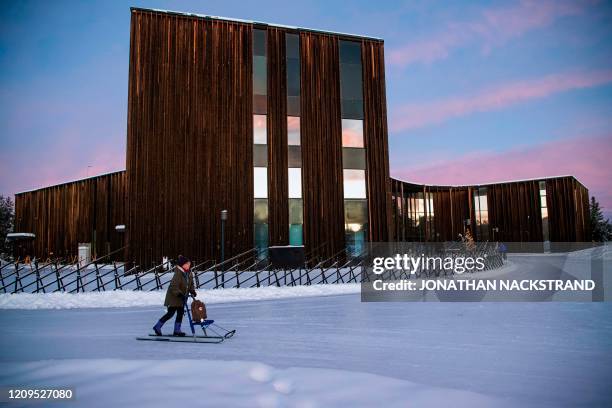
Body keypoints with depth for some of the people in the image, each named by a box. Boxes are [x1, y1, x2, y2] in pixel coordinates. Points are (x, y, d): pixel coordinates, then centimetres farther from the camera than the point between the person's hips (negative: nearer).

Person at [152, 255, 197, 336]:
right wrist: (179, 294, -33)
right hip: (173, 296, -8)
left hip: (182, 297, 8)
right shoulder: (178, 273, -22)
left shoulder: (189, 274, 4)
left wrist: (192, 291, -4)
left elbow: (191, 284, 14)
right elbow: (174, 286, -27)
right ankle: (157, 326, 10)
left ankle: (177, 330, 16)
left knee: (180, 313, 6)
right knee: (171, 313, -5)